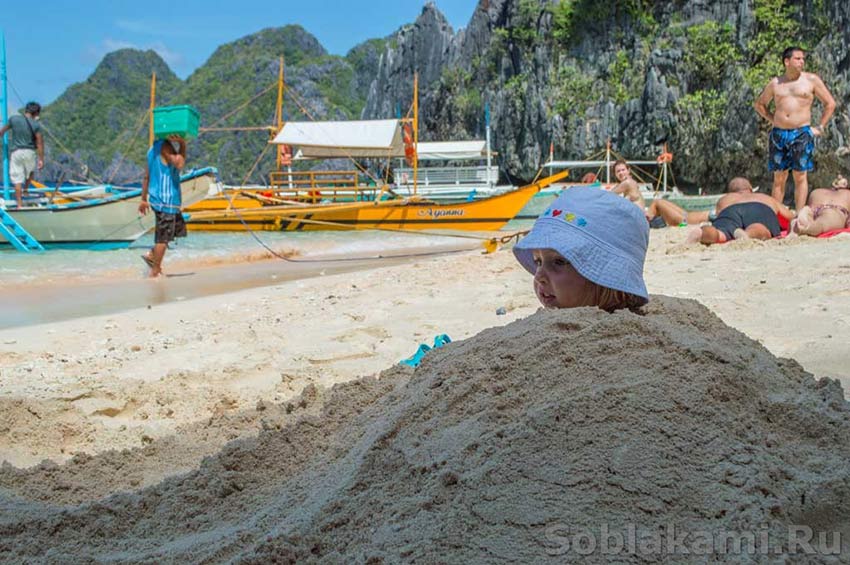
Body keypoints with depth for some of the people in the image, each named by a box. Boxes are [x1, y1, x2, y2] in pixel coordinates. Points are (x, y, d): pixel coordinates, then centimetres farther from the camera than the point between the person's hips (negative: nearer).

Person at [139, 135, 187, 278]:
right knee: (163, 237, -1)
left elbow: (147, 176, 17)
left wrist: (144, 199, 21)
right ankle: (155, 272, 7)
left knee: (179, 228, 21)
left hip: (156, 198, 10)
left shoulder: (154, 148, 13)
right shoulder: (164, 147, -16)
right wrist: (182, 145, -24)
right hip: (166, 201, -10)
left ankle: (151, 254, 21)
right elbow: (179, 164, -33)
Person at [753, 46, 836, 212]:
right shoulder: (775, 83, 10)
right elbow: (759, 104, 24)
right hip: (778, 134, 2)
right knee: (779, 178, 5)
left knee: (800, 175, -4)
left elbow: (830, 103, 7)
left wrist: (819, 128, 2)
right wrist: (772, 119, 12)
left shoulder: (811, 80, 3)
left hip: (802, 134, -2)